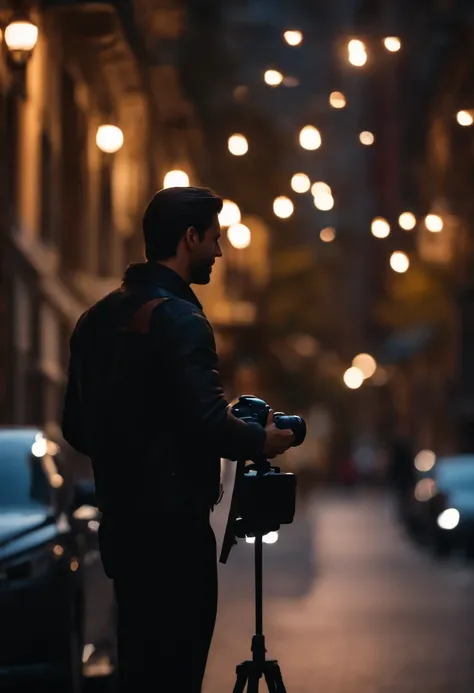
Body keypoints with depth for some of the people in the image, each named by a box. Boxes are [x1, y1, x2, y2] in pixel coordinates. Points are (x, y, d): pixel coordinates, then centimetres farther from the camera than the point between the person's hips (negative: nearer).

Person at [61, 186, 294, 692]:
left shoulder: (97, 318, 11)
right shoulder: (177, 318, -14)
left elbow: (76, 427, 16)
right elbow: (208, 423, -22)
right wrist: (261, 440, -4)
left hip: (120, 523, 9)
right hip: (172, 527, -9)